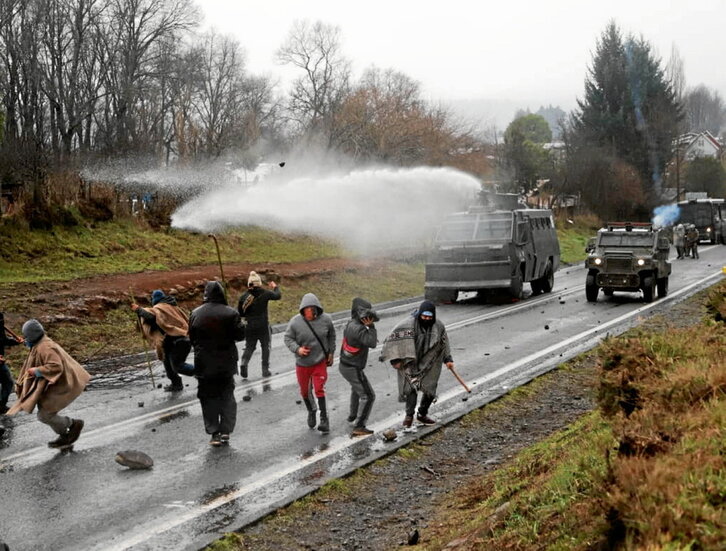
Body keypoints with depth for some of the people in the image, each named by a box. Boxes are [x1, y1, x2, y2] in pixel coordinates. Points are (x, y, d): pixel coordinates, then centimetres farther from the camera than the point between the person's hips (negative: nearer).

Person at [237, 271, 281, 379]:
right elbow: (278, 296, 7)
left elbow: (240, 313, 1)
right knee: (266, 347, 13)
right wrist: (275, 287, 26)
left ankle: (243, 363, -11)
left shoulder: (244, 296, -4)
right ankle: (265, 370, 16)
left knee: (249, 347, 14)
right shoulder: (265, 293, -9)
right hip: (263, 326, -2)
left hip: (249, 326, 2)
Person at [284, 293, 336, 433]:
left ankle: (324, 419, 6)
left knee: (319, 390, -7)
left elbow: (331, 336, 5)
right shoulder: (295, 322, -19)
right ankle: (311, 411, 45)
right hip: (302, 363, 1)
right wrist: (297, 349, -24)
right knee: (305, 391, 18)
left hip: (320, 362, -1)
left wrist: (330, 353, 7)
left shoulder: (325, 319, -13)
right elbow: (288, 339, -8)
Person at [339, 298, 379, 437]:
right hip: (353, 369, -10)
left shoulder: (351, 323, 1)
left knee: (356, 388, 35)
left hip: (344, 365, 10)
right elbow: (372, 343, -34)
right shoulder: (358, 329, -28)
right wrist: (371, 326, -26)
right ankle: (359, 427, -12)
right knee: (368, 396, -7)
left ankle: (353, 415, 52)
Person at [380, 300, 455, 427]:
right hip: (410, 363, -4)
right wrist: (395, 359, -16)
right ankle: (409, 415, -1)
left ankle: (422, 415, 26)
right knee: (411, 387, -15)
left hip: (428, 364, 4)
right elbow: (393, 339, -13)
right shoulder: (408, 325, -17)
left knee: (430, 389, 6)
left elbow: (444, 344, 11)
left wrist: (448, 359, 5)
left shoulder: (438, 326, -5)